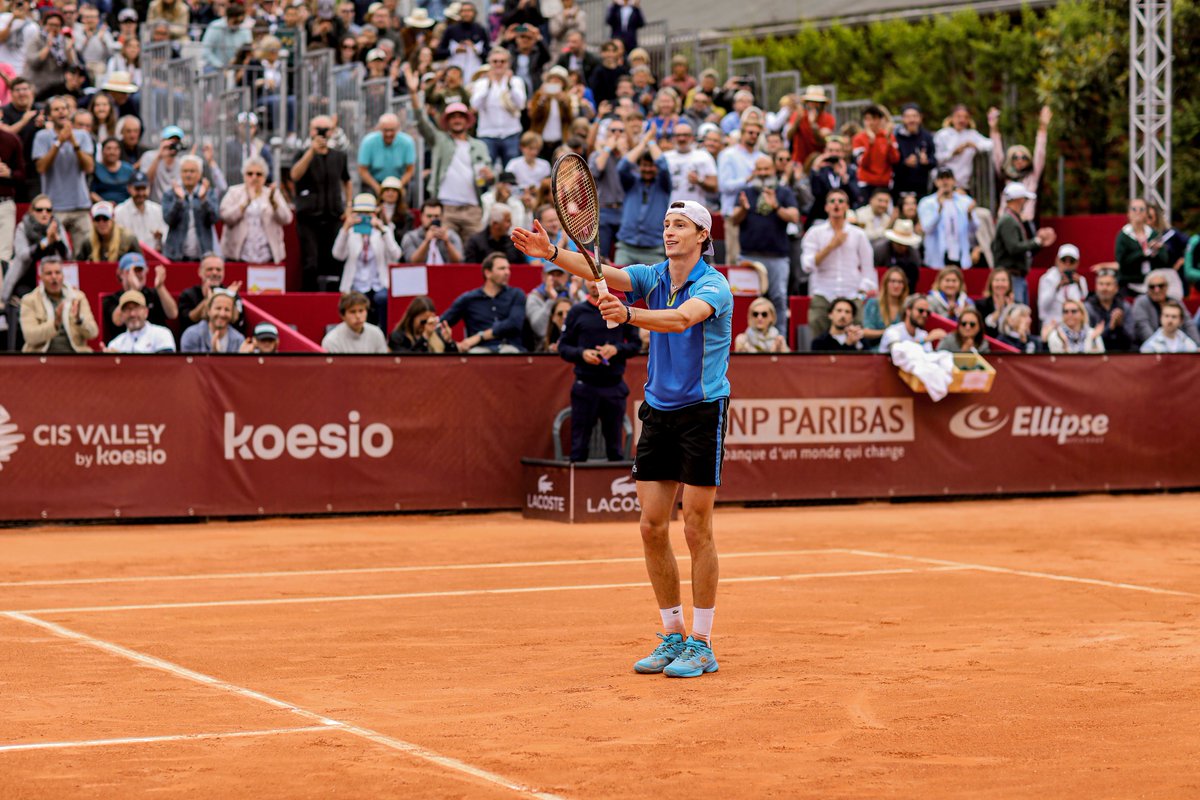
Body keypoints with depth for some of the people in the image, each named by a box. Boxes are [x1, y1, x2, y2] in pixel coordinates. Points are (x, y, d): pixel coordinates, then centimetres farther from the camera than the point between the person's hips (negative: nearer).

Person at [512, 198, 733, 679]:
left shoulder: (713, 285, -12)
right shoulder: (653, 277, 6)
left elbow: (682, 318, -33)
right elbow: (605, 274, -11)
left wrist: (628, 315, -50)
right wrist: (553, 254, -29)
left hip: (702, 411, -6)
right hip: (658, 412, 6)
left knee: (696, 530, -3)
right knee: (652, 527, 3)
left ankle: (701, 646, 5)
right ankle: (672, 637, 14)